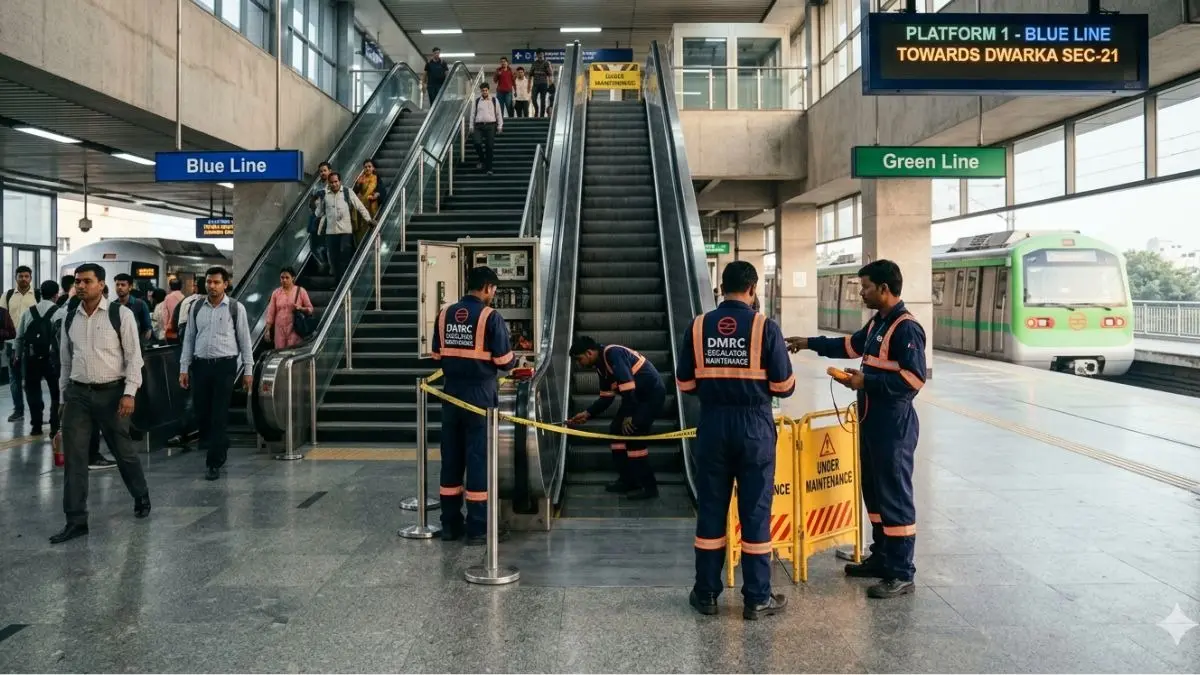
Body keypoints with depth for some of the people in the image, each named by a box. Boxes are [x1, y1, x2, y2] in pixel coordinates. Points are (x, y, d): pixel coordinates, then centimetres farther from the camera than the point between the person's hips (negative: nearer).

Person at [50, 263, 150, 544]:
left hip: (111, 393, -4)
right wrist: (64, 394, 14)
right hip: (77, 393, 4)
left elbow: (134, 356, -8)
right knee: (74, 458, 2)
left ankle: (141, 498, 33)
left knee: (123, 451, 10)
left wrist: (129, 394, -14)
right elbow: (66, 359, 14)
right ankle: (76, 521, 9)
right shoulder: (69, 317, 6)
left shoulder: (121, 314, -8)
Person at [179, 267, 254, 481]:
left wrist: (248, 370, -1)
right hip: (200, 365, 3)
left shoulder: (236, 308, -2)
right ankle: (219, 447, 32)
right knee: (201, 412, 8)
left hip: (225, 365, -3)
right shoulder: (196, 308, 7)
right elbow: (189, 338, 10)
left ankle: (214, 463, 6)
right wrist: (184, 368, 6)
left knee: (219, 415, -2)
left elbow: (245, 340, 1)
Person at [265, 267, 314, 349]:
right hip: (280, 329, 2)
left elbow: (310, 309, 7)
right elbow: (271, 312, 10)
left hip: (295, 329, -2)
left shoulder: (300, 291, 5)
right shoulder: (276, 293, 11)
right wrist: (268, 330, 6)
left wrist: (301, 308, -14)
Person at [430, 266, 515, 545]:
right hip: (480, 394, -5)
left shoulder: (444, 314, 5)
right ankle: (477, 529, 6)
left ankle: (450, 524, 19)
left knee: (451, 457, 11)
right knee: (478, 458, 1)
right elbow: (504, 361, -11)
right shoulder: (490, 317, -11)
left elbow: (437, 355, 10)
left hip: (452, 393, 5)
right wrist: (513, 362, 11)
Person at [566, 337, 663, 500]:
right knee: (616, 430, 9)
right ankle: (628, 480, 18)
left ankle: (649, 487, -5)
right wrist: (587, 414, 8)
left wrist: (628, 416, -24)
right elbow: (606, 397, 15)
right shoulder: (601, 366, 9)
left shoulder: (612, 354, -22)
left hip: (652, 393, -10)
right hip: (637, 396, 10)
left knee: (633, 434, -14)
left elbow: (628, 387, -28)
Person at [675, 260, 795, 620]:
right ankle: (757, 598, 13)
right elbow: (784, 386, -7)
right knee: (755, 511, 6)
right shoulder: (765, 327, -9)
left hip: (713, 426, 2)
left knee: (710, 509, 11)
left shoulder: (699, 326, -1)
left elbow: (685, 383, 4)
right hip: (754, 428, -2)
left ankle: (706, 593, 19)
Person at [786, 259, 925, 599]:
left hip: (894, 425, -10)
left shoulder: (906, 328, -18)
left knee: (895, 495, -4)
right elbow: (851, 345, 30)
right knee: (874, 491, 17)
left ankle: (902, 574, 4)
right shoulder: (877, 323, 12)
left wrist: (867, 381, -21)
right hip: (871, 421, 10)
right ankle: (881, 558, 30)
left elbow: (914, 378, -24)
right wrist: (810, 343, 30)